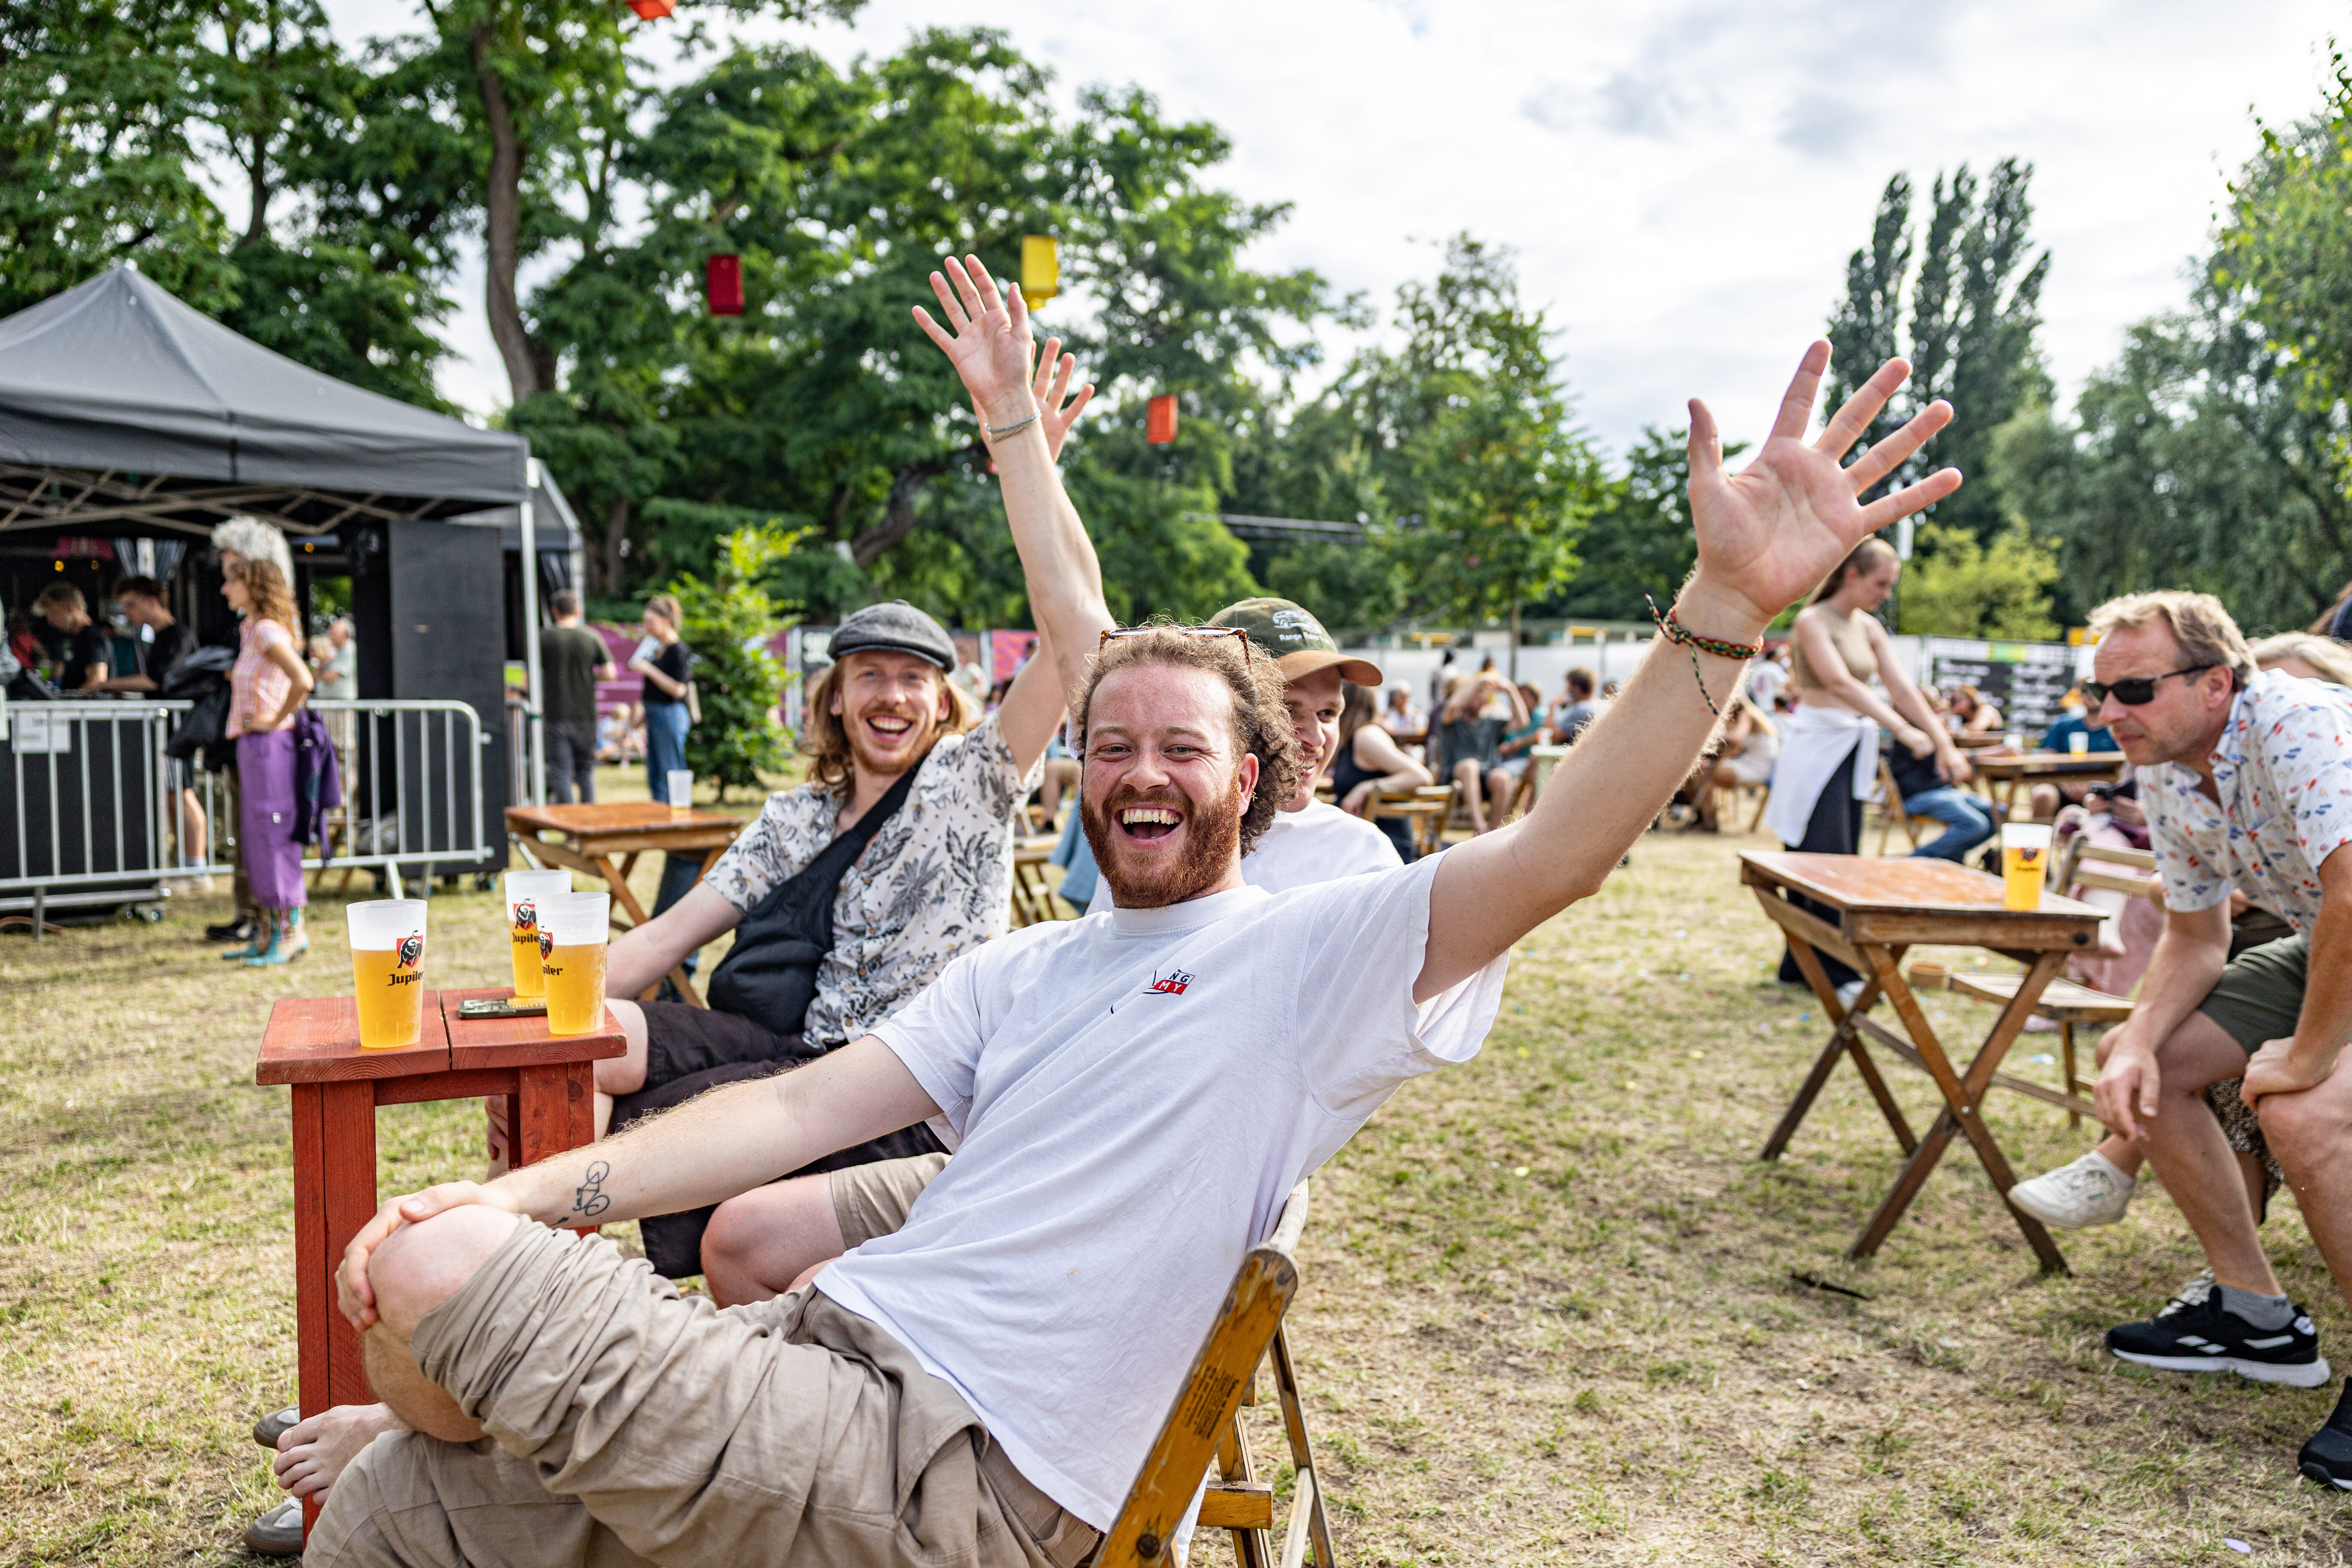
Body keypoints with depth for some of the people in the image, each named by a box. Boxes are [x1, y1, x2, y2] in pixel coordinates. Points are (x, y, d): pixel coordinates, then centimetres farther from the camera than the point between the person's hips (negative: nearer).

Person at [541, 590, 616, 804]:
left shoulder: (544, 640, -3)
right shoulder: (592, 638, 0)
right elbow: (609, 674, -4)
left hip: (557, 714, -2)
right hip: (586, 714, 2)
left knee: (561, 771, 1)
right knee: (586, 767, 15)